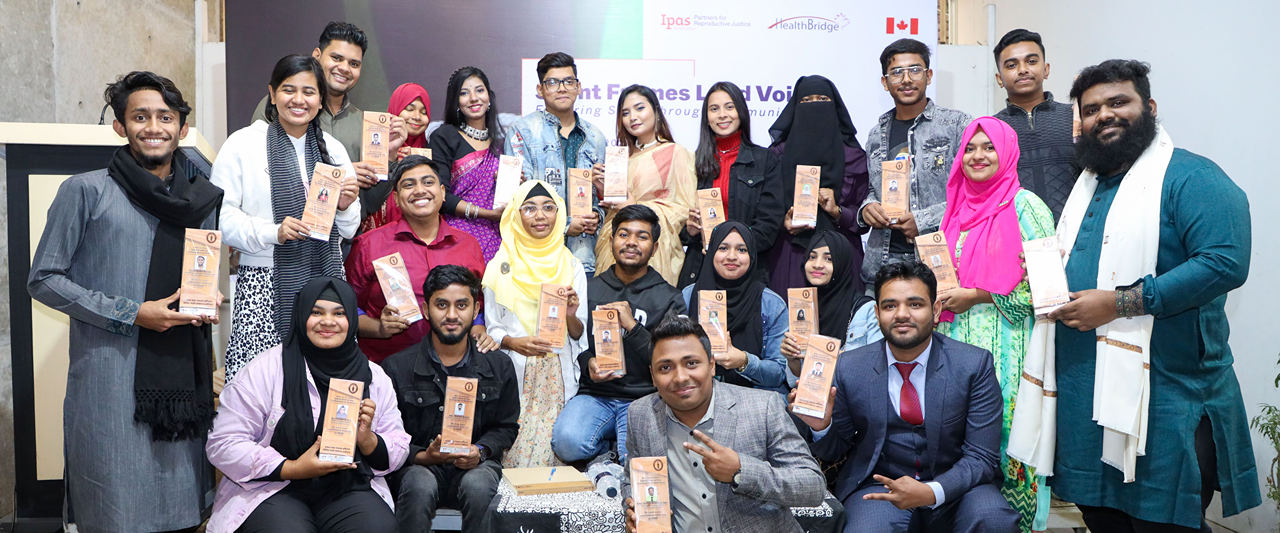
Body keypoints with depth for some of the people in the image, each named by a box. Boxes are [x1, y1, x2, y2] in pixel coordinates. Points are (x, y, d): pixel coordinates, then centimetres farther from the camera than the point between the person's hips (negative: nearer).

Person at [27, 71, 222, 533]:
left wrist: (207, 306, 2)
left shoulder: (203, 199, 13)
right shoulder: (86, 191, -1)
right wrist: (131, 315, -11)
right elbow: (44, 280, -3)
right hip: (109, 378, -4)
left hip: (182, 374, 4)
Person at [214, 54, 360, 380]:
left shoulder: (332, 149, 15)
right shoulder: (243, 144, 4)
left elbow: (348, 231, 18)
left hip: (325, 280, 3)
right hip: (264, 283, -3)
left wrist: (345, 207, -3)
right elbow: (220, 216, -4)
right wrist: (272, 232, -17)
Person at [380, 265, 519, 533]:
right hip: (416, 465, -1)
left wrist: (481, 450, -7)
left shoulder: (499, 366, 5)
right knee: (420, 486, -36)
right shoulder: (396, 368, -1)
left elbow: (506, 427, 14)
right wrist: (422, 456, -16)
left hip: (475, 464, 1)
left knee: (478, 487, -33)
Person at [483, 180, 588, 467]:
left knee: (544, 452, -15)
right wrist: (514, 342, -14)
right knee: (513, 455, -14)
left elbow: (580, 335, 10)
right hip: (513, 374, 0)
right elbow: (491, 329, 8)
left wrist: (571, 317, -13)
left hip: (557, 377, 1)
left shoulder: (571, 266, 10)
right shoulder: (500, 266, 6)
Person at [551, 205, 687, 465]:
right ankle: (608, 449, 2)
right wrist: (587, 364, -6)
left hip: (643, 398, -2)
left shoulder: (669, 299, 7)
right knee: (567, 442, -29)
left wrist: (633, 327, -13)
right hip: (594, 394, 3)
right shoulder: (589, 289, 13)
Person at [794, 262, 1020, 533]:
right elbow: (835, 450, 7)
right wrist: (821, 425, -17)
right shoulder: (849, 368, -3)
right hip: (878, 484, 0)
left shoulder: (975, 365, -7)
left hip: (954, 485, 0)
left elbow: (981, 457, -8)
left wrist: (933, 492, -26)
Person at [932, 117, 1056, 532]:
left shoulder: (1024, 206, -3)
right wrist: (938, 296, 6)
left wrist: (977, 296, -11)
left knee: (1005, 438, -5)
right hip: (956, 341, 5)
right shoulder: (956, 209, 15)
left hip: (1005, 347, -5)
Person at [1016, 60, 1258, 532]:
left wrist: (1118, 303, -23)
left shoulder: (1191, 178, -9)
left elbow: (1225, 262, -23)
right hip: (1083, 388, 8)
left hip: (1164, 393, -7)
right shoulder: (1088, 184, 17)